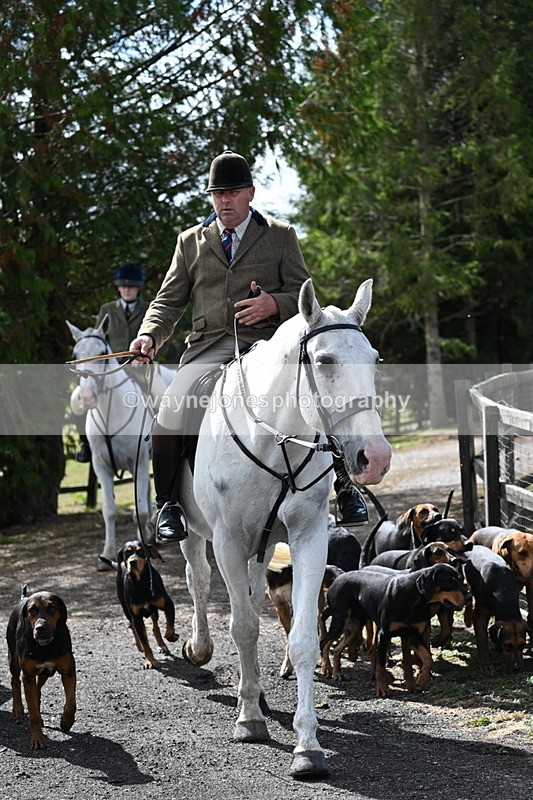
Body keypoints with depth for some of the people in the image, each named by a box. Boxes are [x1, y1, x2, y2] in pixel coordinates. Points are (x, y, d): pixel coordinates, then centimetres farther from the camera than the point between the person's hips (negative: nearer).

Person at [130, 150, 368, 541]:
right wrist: (150, 335, -4)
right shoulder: (191, 241, 18)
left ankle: (345, 486, -4)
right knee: (171, 410, -25)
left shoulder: (281, 236, 13)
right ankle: (167, 504, -7)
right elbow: (169, 301, 16)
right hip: (208, 348, 1)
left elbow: (304, 297, 9)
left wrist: (275, 303, -13)